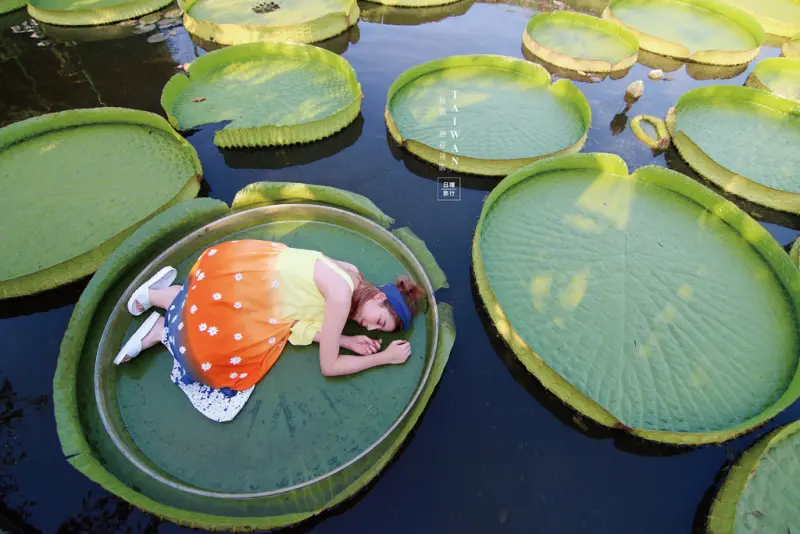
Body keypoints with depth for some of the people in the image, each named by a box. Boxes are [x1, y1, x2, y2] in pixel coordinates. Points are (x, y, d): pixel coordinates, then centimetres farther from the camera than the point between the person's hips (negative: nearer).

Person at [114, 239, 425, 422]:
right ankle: (156, 295, 22)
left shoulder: (350, 274, -1)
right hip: (233, 279, -8)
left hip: (250, 273, 8)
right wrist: (385, 358, -14)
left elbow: (297, 324, -2)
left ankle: (161, 330, 22)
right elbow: (328, 366, -20)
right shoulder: (342, 293, -27)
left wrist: (347, 341, -11)